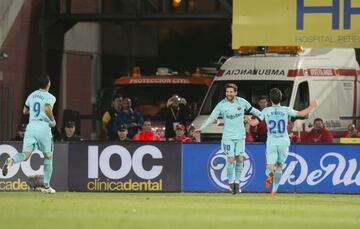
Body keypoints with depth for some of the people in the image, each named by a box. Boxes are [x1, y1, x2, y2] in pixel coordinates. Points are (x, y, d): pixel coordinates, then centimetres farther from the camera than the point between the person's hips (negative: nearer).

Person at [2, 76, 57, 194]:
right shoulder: (50, 97, -1)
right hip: (44, 127, -4)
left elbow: (25, 111, 27)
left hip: (31, 125, 4)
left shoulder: (32, 95, 17)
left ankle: (12, 160, -43)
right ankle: (46, 186, 15)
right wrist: (53, 120, -6)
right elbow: (47, 109, -21)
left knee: (26, 154, -9)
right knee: (48, 157, 13)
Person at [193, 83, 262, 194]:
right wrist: (201, 129, -15)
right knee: (230, 159, -8)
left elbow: (252, 110, 14)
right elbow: (212, 118, -7)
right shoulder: (221, 105, -8)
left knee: (240, 159, 0)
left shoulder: (242, 102, -1)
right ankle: (231, 181, 9)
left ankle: (237, 181, 14)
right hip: (228, 136, -2)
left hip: (240, 135, 2)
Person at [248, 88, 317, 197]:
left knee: (270, 167, -1)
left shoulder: (266, 111, 0)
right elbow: (301, 114, 0)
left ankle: (270, 174, -38)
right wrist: (311, 106, 18)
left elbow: (254, 123, 3)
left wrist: (248, 120, 26)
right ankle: (274, 190, 13)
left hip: (271, 143, -1)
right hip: (284, 142, 1)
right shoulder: (285, 110, -1)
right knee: (279, 166, 17)